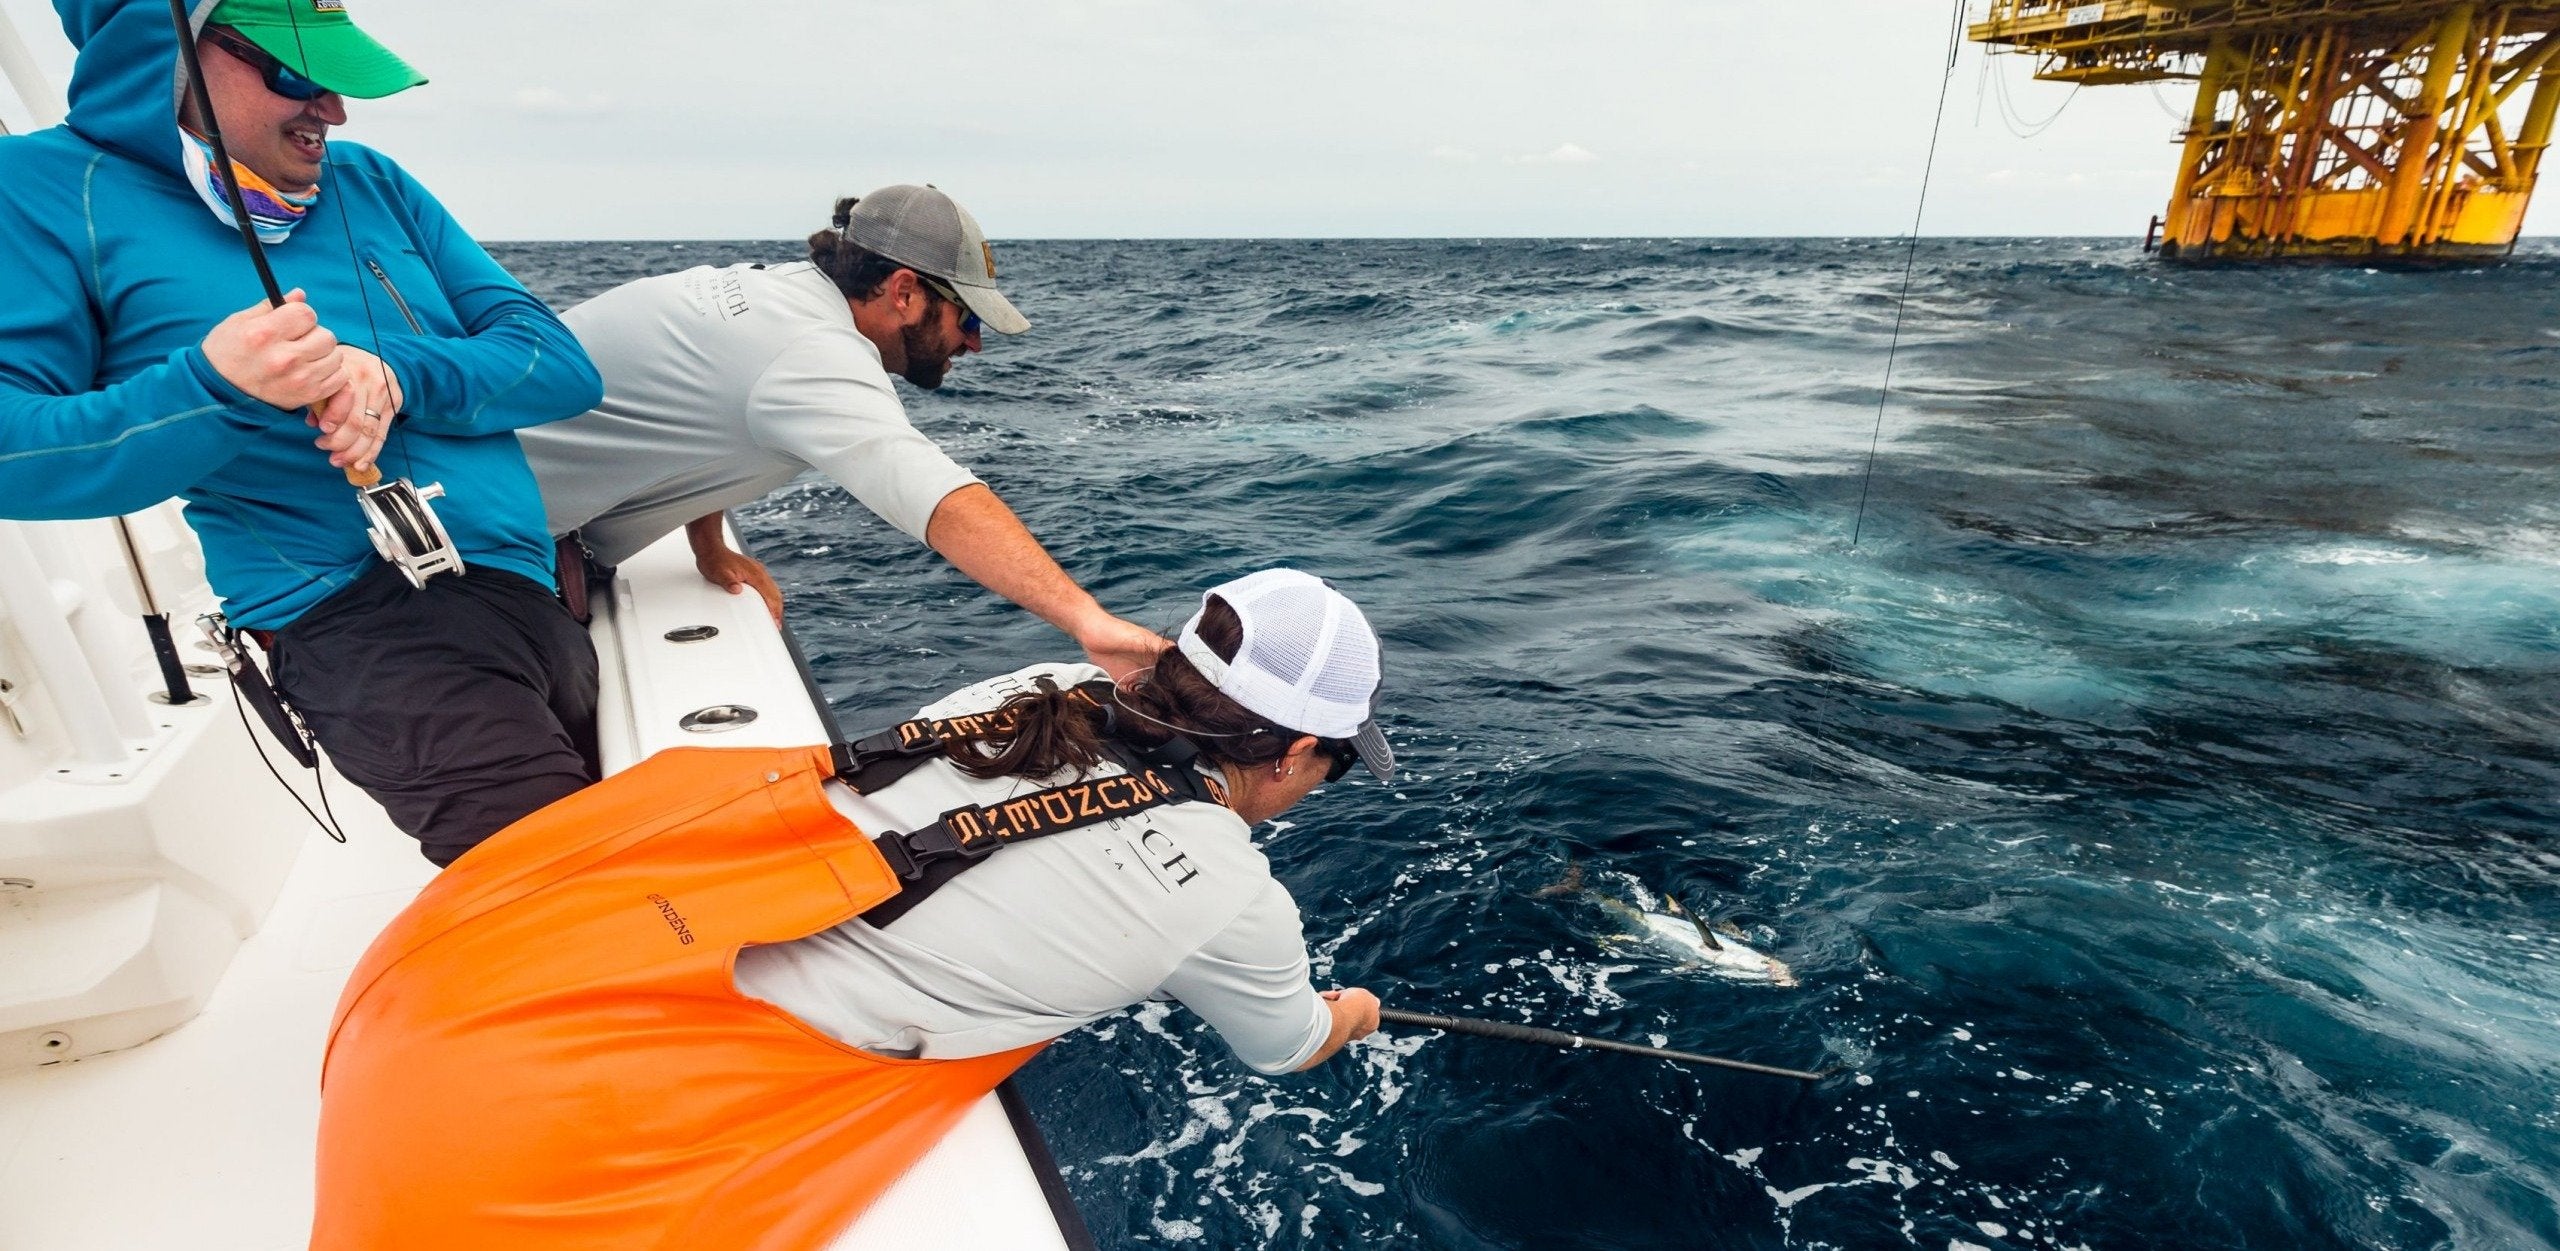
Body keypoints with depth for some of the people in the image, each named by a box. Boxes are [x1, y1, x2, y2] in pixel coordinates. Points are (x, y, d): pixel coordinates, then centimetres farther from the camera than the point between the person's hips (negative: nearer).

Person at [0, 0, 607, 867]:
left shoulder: (372, 184, 18)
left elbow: (565, 366, 7)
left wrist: (401, 376, -10)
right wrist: (208, 390, -18)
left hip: (531, 590, 6)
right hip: (353, 610, -6)